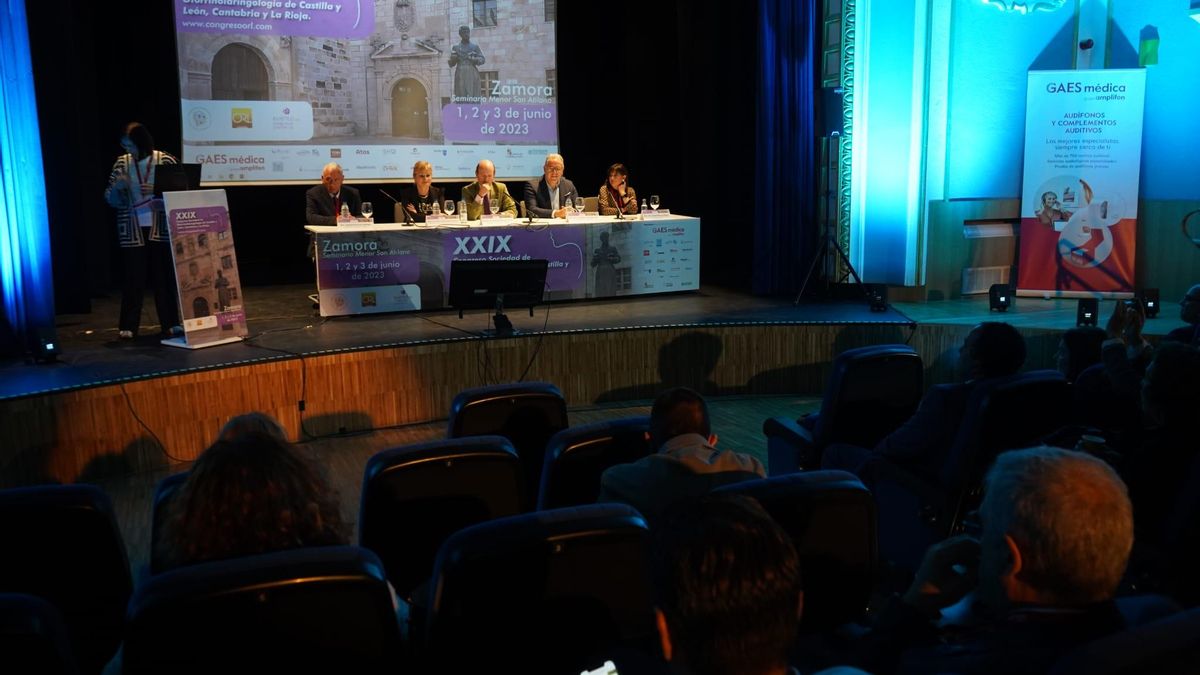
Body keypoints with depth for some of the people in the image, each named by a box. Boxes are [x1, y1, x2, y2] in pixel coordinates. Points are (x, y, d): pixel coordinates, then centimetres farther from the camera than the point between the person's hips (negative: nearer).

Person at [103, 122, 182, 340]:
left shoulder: (166, 161, -1)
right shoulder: (121, 163, 5)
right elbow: (111, 200, 6)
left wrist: (163, 202, -16)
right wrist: (117, 187, -15)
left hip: (160, 230, -1)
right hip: (132, 231, 1)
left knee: (164, 275, 1)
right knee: (134, 277, 1)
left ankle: (170, 323, 8)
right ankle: (127, 326, 5)